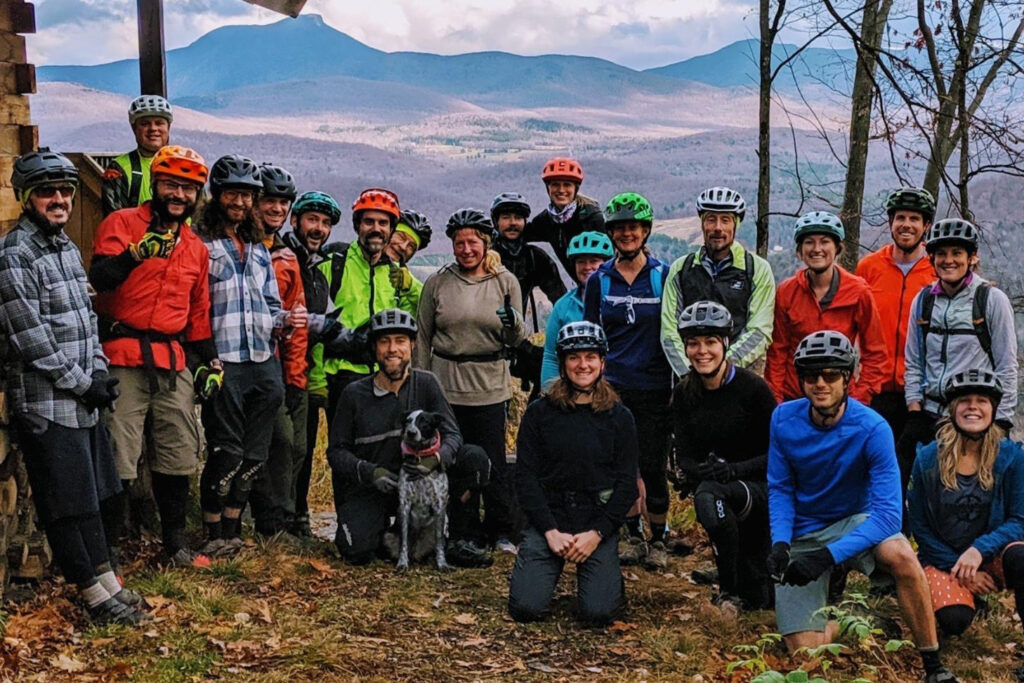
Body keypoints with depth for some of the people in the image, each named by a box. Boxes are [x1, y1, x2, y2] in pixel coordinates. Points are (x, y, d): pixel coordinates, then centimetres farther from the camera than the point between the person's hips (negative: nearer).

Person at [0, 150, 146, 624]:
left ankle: (106, 583, 24)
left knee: (92, 496, 15)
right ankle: (98, 599, 6)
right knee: (66, 504, -1)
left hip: (83, 398, 9)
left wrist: (98, 372, 5)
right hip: (45, 403, -9)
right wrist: (83, 383, -14)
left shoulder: (67, 246, 14)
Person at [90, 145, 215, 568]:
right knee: (118, 459, -6)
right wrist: (136, 253, -32)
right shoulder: (122, 223, -1)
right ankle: (107, 551, 4)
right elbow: (99, 278, -17)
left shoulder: (196, 248, 17)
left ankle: (175, 544, 24)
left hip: (173, 359, 6)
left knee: (179, 455, 11)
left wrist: (210, 361, 17)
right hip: (124, 356, -6)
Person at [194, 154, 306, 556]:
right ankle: (216, 537, 7)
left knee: (253, 456, 9)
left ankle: (232, 531, 20)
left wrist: (285, 321, 3)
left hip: (264, 365, 6)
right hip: (223, 364, -6)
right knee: (226, 453, -5)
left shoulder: (258, 248, 21)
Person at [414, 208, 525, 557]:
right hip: (446, 383, 1)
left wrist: (513, 322, -19)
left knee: (493, 460, 0)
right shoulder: (437, 282, 3)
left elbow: (516, 340, 3)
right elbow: (422, 337, 9)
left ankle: (503, 531, 16)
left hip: (490, 385, -1)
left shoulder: (506, 281, 3)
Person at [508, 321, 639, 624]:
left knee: (598, 612, -17)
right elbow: (526, 476, 0)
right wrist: (551, 531, -11)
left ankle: (608, 574, 18)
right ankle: (543, 568, 18)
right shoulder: (539, 412, 3)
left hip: (598, 520, 0)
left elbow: (627, 484, 2)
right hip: (548, 516, 0)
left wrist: (597, 533, -11)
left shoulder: (619, 417, 4)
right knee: (525, 607, -15)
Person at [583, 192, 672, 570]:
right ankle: (634, 537, 21)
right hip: (613, 387, 2)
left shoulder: (664, 275, -1)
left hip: (654, 388, -2)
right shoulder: (599, 280, 5)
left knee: (653, 467, -1)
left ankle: (658, 541, 14)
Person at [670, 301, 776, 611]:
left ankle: (731, 591, -20)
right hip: (720, 487, 5)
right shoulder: (684, 393, 0)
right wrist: (700, 471, -26)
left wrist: (733, 470, -28)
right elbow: (684, 457, -2)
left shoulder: (752, 387, -14)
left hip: (762, 487, -5)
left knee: (708, 495, -36)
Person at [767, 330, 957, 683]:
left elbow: (888, 512, -25)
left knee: (901, 556, -36)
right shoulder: (784, 419, -12)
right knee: (807, 651, -13)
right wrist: (780, 543, -21)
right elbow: (780, 489, -3)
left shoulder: (871, 428, -20)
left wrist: (830, 555, -35)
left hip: (852, 522, -1)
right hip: (800, 534, 1)